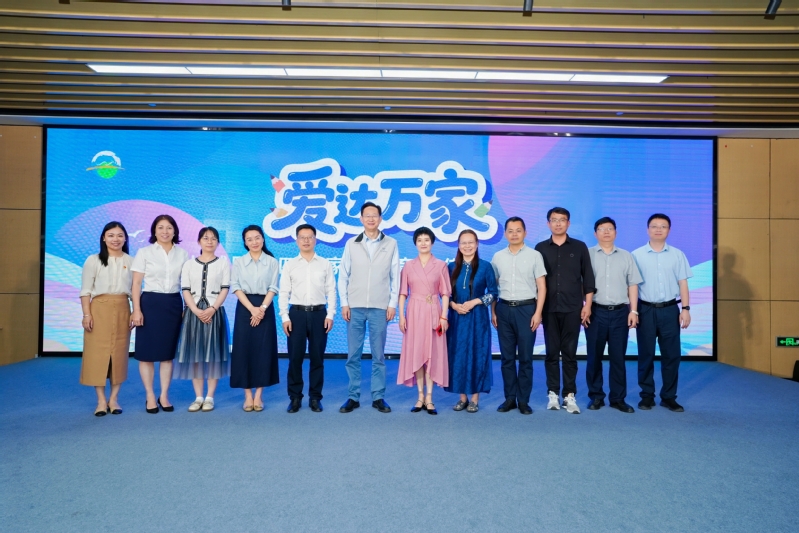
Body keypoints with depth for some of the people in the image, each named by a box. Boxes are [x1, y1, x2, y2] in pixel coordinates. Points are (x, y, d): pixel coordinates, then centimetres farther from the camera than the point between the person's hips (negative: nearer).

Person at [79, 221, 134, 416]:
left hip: (122, 310, 2)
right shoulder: (93, 260, 1)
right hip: (99, 309, -2)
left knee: (119, 353, 4)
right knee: (98, 352, -2)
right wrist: (87, 314, -9)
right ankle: (101, 400, 7)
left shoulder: (131, 261, 7)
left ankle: (114, 398, 14)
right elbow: (85, 290, 0)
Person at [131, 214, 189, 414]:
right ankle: (150, 396, 13)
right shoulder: (144, 252, 0)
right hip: (150, 303, -2)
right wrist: (136, 309, -10)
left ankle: (164, 396, 17)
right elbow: (136, 283, -3)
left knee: (168, 352, 8)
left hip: (173, 304, 2)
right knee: (147, 352, 1)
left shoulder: (182, 254, 7)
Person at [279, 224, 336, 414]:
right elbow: (284, 293, 3)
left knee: (317, 357, 6)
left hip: (318, 313, 0)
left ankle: (315, 398, 17)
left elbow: (331, 291, 4)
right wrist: (285, 317, -5)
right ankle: (295, 397, 15)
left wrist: (330, 315, -4)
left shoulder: (325, 264, 6)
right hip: (297, 313, 0)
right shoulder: (289, 265, 6)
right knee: (295, 357, 3)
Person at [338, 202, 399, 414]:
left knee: (378, 355, 6)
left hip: (380, 307, -1)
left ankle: (378, 397, 15)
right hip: (355, 307, 1)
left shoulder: (391, 244, 4)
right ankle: (353, 397, 15)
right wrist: (344, 303, -2)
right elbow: (343, 276, 5)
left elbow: (395, 277, 4)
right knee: (353, 355, 5)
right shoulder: (351, 244, 5)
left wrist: (392, 304, -2)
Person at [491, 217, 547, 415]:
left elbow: (541, 287, -1)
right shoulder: (498, 257, 8)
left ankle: (523, 400, 13)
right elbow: (493, 287, 11)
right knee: (507, 357, 8)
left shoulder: (534, 255, 0)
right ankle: (510, 398, 17)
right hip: (504, 309, 3)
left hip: (526, 309, -2)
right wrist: (493, 312, 6)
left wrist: (538, 312, -9)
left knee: (525, 357, 3)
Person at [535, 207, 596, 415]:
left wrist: (587, 304, -2)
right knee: (552, 352, 5)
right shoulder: (540, 248, 6)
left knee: (570, 352, 2)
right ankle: (553, 393, 13)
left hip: (573, 308, -1)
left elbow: (588, 277, 5)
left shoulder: (579, 247, 5)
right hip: (549, 308, 1)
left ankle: (569, 395, 9)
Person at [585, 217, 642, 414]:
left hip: (620, 312, 2)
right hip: (596, 312, -2)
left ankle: (618, 398, 15)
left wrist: (633, 310, 1)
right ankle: (596, 396, 16)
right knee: (594, 356, 5)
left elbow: (632, 285, 9)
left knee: (618, 357, 6)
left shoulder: (626, 256, 10)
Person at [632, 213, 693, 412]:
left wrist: (686, 308, -2)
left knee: (671, 354, 5)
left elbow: (682, 283, 6)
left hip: (670, 309, 2)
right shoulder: (637, 255, 0)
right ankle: (647, 395, 17)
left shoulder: (677, 255, 6)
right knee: (646, 355, 5)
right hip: (646, 310, -1)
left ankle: (669, 396, 16)